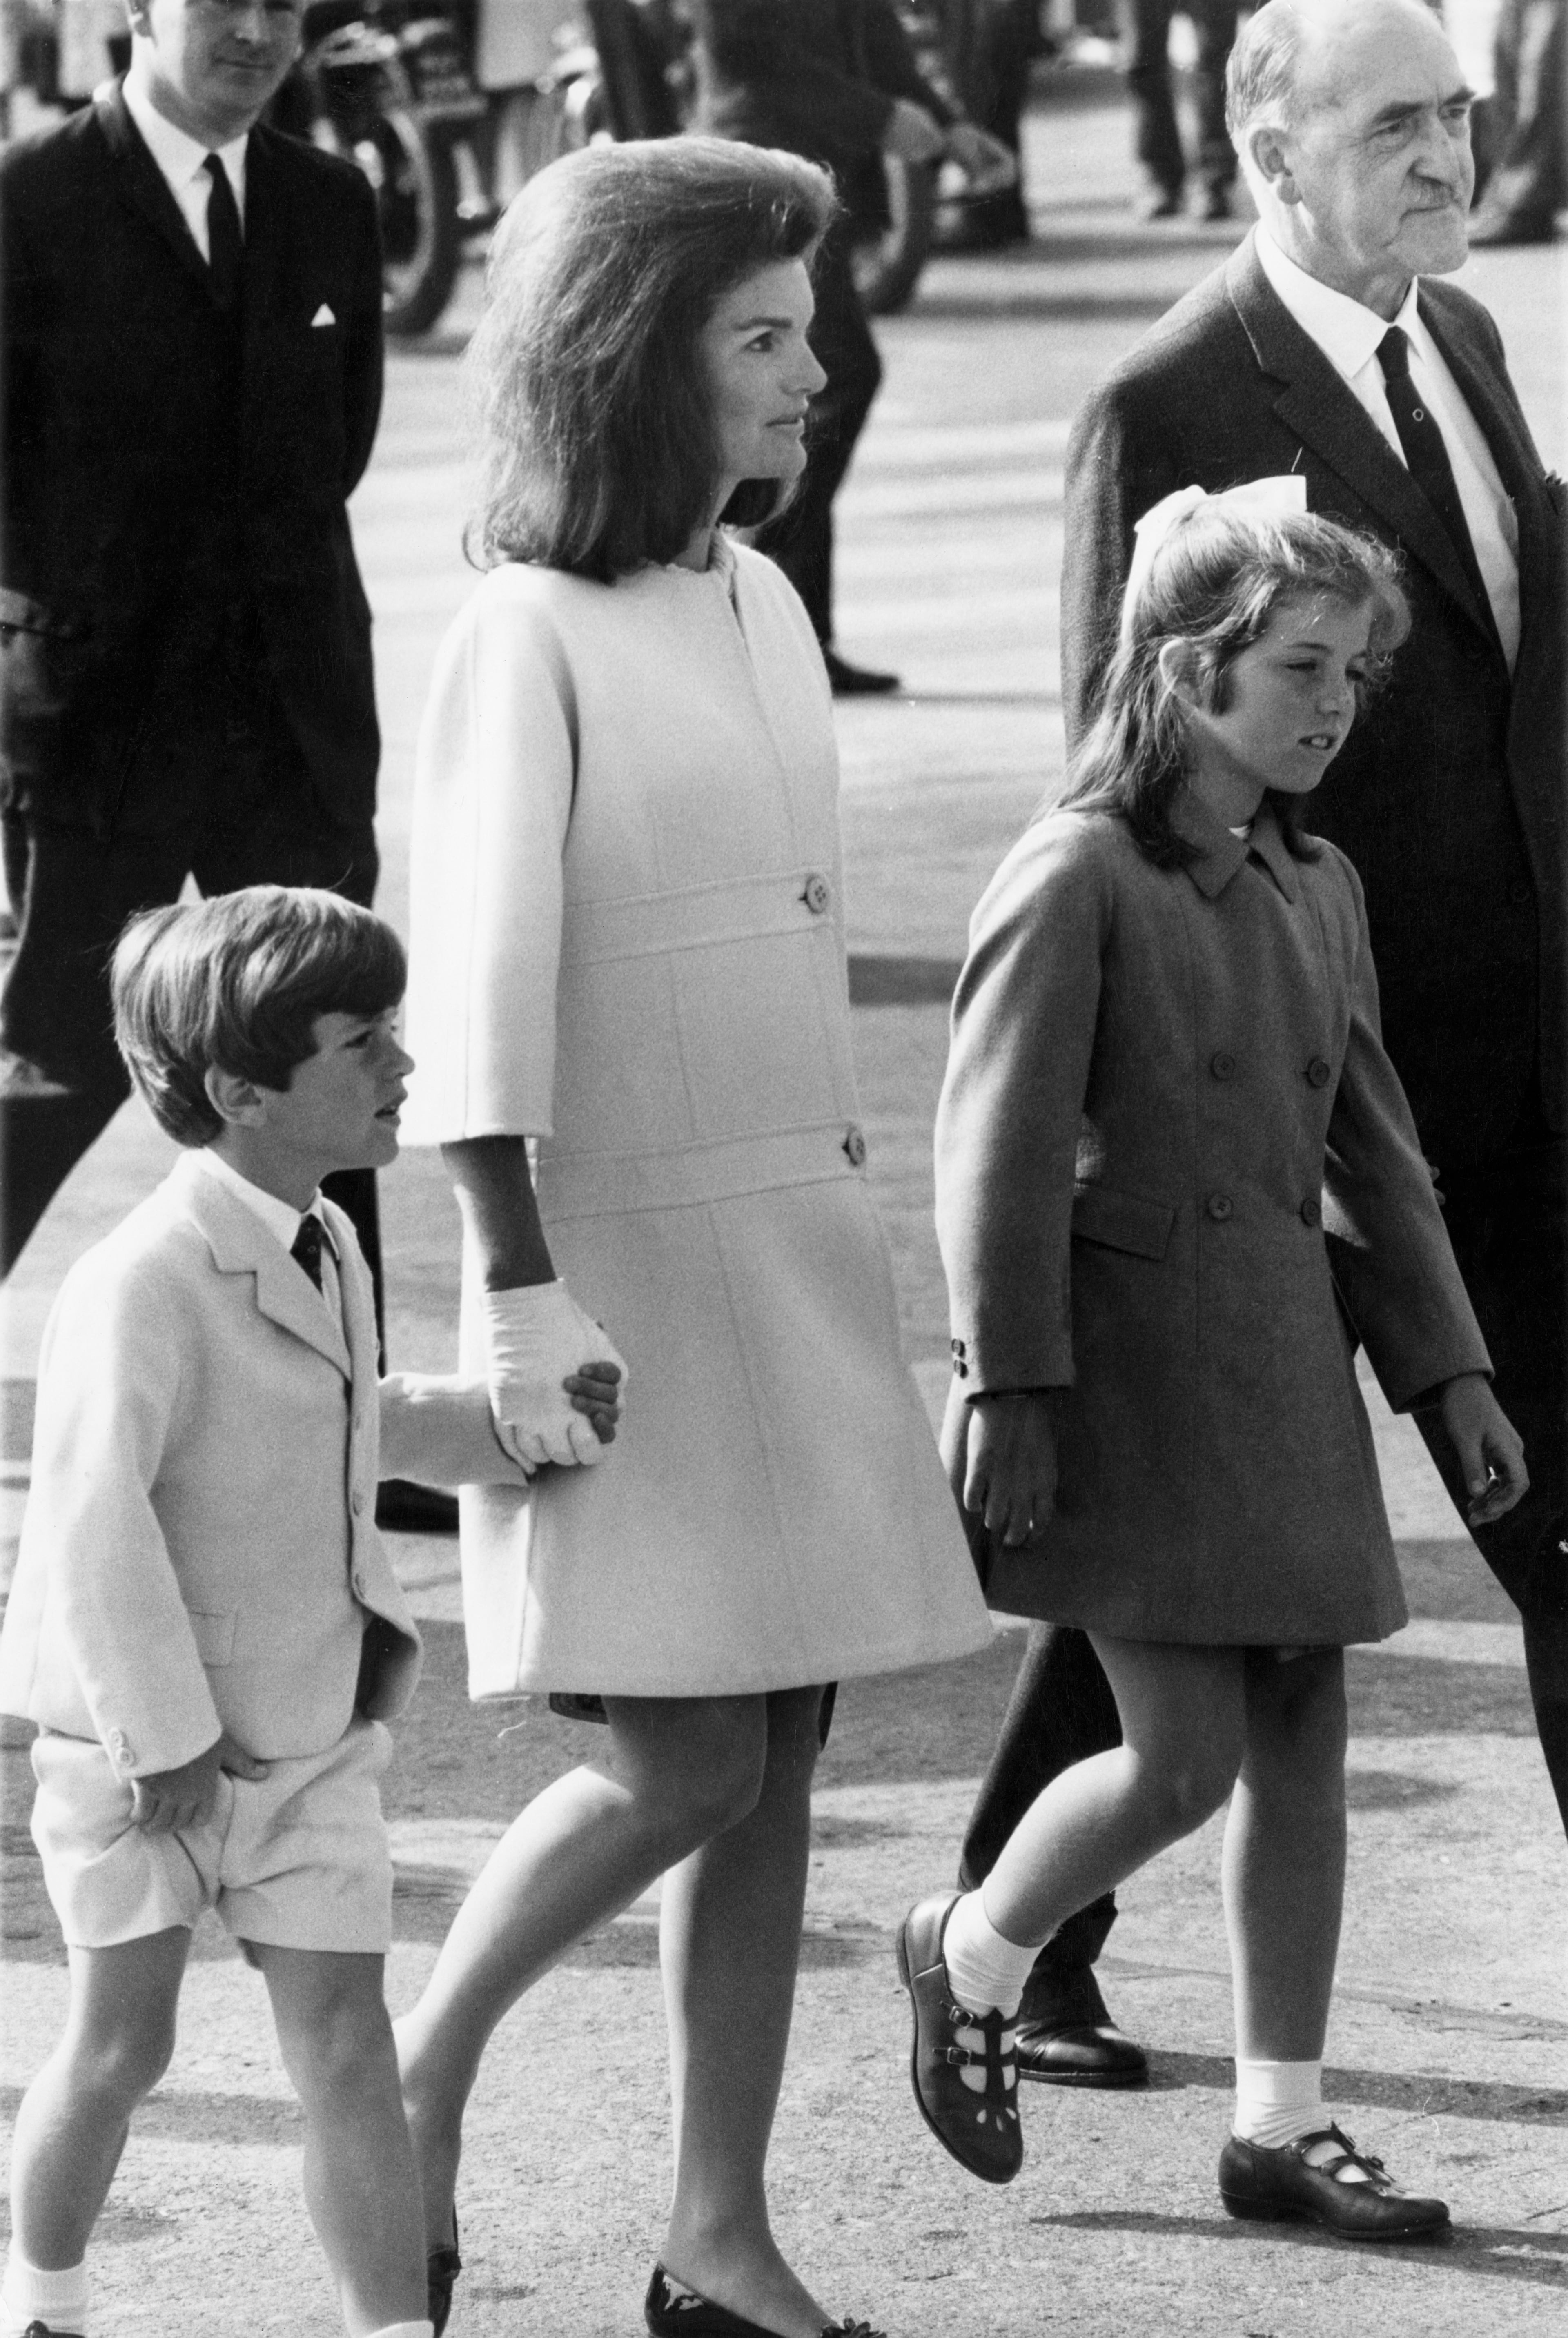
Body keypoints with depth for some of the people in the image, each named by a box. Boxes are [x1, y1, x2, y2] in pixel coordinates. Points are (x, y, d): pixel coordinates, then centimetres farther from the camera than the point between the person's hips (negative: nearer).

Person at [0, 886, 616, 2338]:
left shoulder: (326, 1252, 6)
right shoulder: (143, 1284, -22)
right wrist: (162, 1730, -23)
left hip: (312, 1735, 6)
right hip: (141, 1742, -6)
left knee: (344, 2043, 2)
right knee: (123, 2038, 4)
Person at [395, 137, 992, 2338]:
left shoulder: (767, 607, 9)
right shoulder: (532, 637, -13)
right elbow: (476, 1001, -16)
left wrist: (845, 1216, 17)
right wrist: (529, 1291, -20)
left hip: (802, 1240, 7)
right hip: (625, 1248, -7)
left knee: (777, 1765, 7)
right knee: (681, 1766, -8)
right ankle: (423, 2073, 15)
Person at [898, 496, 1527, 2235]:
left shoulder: (1317, 891, 11)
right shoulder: (1078, 876, -12)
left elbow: (1371, 1153, 17)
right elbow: (997, 1153, -14)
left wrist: (1451, 1373, 14)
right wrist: (1008, 1390, -16)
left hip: (1283, 1360, 7)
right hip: (1126, 1355, -7)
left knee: (1302, 1743, 7)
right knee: (1185, 1756, -9)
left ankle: (1281, 2128, 14)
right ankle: (972, 1958, 18)